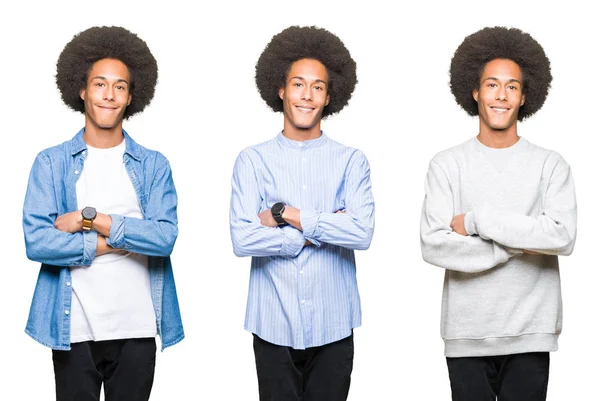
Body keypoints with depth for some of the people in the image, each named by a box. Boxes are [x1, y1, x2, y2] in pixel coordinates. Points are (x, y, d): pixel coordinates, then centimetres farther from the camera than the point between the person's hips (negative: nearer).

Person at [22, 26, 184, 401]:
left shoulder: (154, 164, 4)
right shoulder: (51, 163, 2)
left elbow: (165, 238, -9)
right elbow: (36, 241, -9)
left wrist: (91, 219, -12)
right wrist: (113, 242, -10)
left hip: (136, 328, 1)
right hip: (74, 329, -1)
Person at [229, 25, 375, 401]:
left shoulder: (351, 161, 2)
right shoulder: (253, 160, 0)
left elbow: (363, 233, -12)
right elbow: (242, 240, -11)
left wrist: (287, 215, -13)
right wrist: (325, 231, -10)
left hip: (333, 326, 1)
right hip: (274, 326, 0)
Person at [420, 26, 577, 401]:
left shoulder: (550, 164, 2)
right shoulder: (447, 165, 1)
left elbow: (563, 237, -13)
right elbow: (433, 245, -9)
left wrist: (477, 220, -13)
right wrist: (516, 244, -12)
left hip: (530, 334, 0)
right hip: (466, 335, 0)